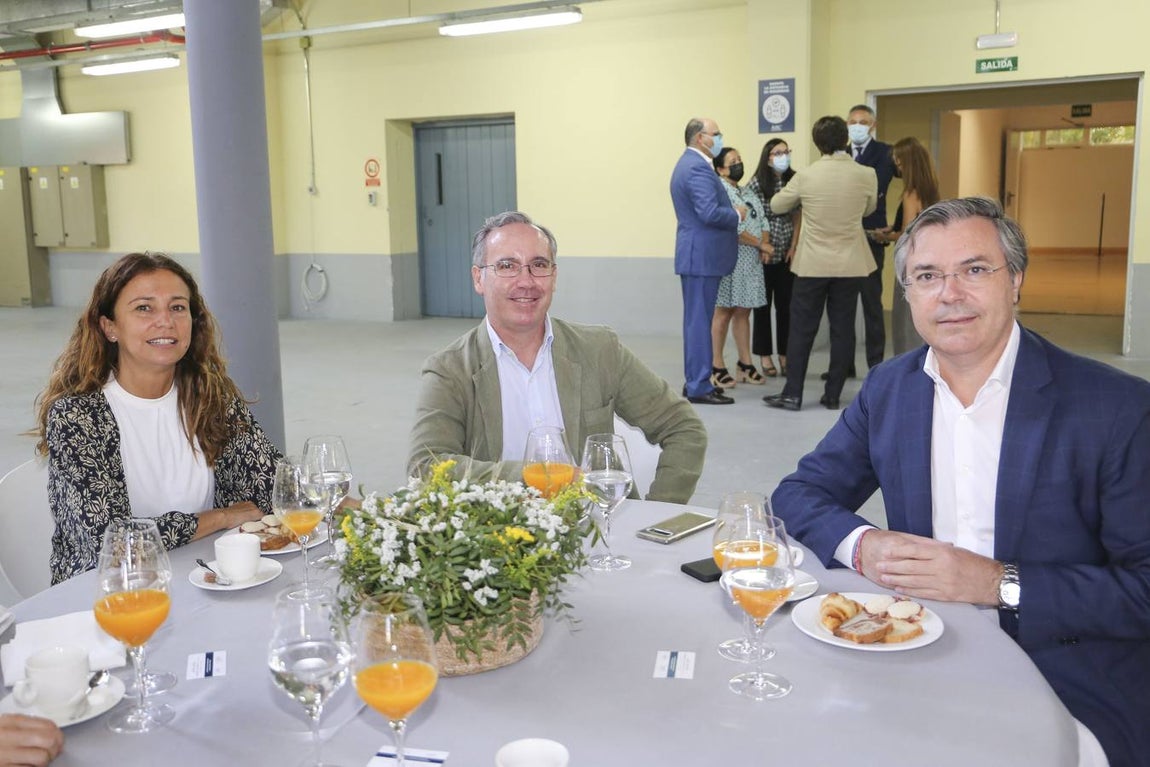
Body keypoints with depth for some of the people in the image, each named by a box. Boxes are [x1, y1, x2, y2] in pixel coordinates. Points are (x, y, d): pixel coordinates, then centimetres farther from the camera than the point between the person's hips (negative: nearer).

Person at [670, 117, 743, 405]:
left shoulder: (688, 164, 17)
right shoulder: (698, 168, -17)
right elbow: (710, 213, -27)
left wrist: (732, 221, 15)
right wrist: (737, 215, -10)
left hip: (695, 254, 11)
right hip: (702, 255, -11)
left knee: (697, 320, 14)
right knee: (700, 320, -6)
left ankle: (694, 381, 22)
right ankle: (700, 387, -1)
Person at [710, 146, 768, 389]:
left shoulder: (748, 194, 20)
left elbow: (763, 222, 16)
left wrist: (765, 246, -3)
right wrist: (761, 244, -11)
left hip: (752, 261, 8)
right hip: (731, 259, -8)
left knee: (743, 312, 10)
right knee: (724, 312, -5)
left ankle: (745, 364, 15)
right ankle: (717, 367, 1)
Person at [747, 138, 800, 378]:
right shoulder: (756, 184, -8)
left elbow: (797, 218, 7)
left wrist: (793, 247, 0)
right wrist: (762, 246, -11)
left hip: (787, 254, 3)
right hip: (762, 254, -3)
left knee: (785, 304, 6)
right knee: (763, 304, 4)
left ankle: (784, 356, 15)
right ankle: (765, 356, 11)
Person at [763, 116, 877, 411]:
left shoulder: (806, 177, -9)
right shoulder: (865, 175, -5)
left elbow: (776, 205, 6)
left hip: (813, 264, -1)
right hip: (850, 264, 1)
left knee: (802, 328, 5)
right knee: (843, 328, 7)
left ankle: (792, 394, 7)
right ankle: (833, 395, 11)